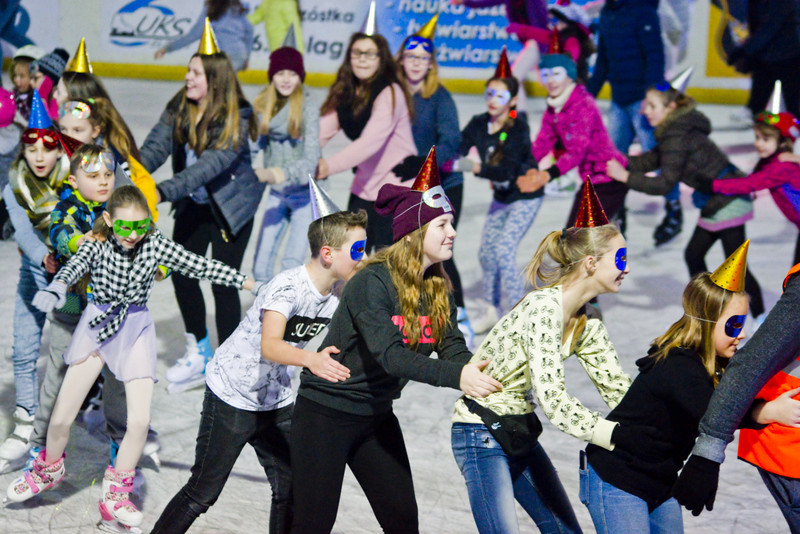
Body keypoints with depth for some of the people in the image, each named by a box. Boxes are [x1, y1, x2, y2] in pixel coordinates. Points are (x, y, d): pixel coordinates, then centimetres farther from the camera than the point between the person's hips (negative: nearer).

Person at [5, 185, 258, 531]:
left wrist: (251, 284, -12)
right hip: (97, 326, -1)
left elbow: (200, 266, -8)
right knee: (61, 418, 0)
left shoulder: (155, 244, -7)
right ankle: (49, 469, 34)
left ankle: (115, 495, 13)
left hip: (136, 328, 1)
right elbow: (74, 267, -28)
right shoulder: (97, 246, -10)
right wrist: (56, 289, -51)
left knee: (140, 420, -9)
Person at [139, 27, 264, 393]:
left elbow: (211, 165, -34)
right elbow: (156, 145, -14)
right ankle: (198, 352, 27)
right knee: (182, 273, 6)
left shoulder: (235, 119, -23)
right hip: (193, 204, 6)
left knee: (224, 282, -6)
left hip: (231, 206, -6)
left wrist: (163, 191, -44)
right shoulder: (179, 108, -5)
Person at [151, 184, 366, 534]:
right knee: (202, 494, -2)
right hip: (233, 397, -7)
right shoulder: (287, 287, -29)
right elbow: (269, 346, -46)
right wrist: (310, 359, -64)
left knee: (291, 492, 7)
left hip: (278, 401, 7)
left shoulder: (340, 292, -5)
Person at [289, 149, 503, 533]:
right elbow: (388, 354, -33)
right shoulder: (372, 282, -22)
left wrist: (474, 374, -29)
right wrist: (455, 377, -43)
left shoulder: (437, 289, 2)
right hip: (326, 412, -7)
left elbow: (452, 346, -7)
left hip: (376, 415, 7)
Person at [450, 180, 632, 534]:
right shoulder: (544, 308, -24)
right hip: (481, 435, -9)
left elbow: (617, 388, 6)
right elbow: (552, 399, -30)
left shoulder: (585, 323, 4)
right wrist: (619, 436, -30)